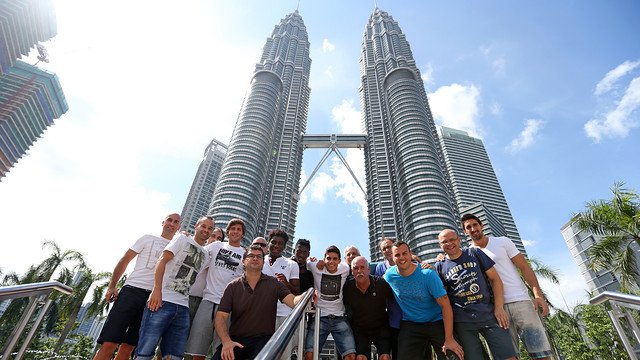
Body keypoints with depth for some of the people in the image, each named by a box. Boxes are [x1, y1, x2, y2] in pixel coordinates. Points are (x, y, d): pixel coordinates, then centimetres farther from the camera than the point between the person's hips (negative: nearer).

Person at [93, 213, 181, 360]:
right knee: (109, 343, -8)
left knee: (128, 346, 4)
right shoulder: (148, 239, 10)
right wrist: (112, 286, 0)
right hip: (132, 291, -2)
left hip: (154, 298, 2)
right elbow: (124, 261, 9)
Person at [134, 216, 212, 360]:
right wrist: (157, 289, -16)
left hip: (183, 308, 6)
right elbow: (162, 260, -6)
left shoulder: (205, 256, 22)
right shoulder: (182, 239, 5)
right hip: (162, 300, -5)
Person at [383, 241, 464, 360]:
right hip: (410, 325, 2)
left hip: (437, 323, -2)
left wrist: (449, 339, -21)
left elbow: (445, 306, -18)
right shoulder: (389, 275, -10)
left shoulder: (428, 274, -18)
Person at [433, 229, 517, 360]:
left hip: (489, 314, 1)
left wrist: (499, 307, -4)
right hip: (462, 321, 0)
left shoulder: (474, 253, 6)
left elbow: (495, 279, 5)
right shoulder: (439, 266, 6)